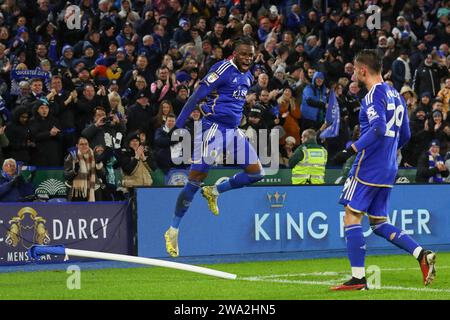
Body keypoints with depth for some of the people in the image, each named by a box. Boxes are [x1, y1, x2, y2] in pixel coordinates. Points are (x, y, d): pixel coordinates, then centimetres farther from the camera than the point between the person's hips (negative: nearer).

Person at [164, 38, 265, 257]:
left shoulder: (248, 77, 14)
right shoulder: (223, 69, -11)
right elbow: (197, 96, -13)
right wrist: (178, 126, -16)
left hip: (233, 131, 8)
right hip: (213, 129, -8)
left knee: (256, 172, 4)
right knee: (195, 180, -8)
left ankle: (213, 192, 19)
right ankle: (173, 231, 0)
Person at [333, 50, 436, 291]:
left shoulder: (374, 95, -12)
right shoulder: (395, 95, 15)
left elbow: (378, 129, -26)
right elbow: (405, 135, 20)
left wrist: (355, 147, -17)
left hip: (368, 167, -9)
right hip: (388, 170, 9)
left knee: (352, 217, -3)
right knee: (379, 222, 14)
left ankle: (358, 278, -6)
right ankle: (422, 254, -2)